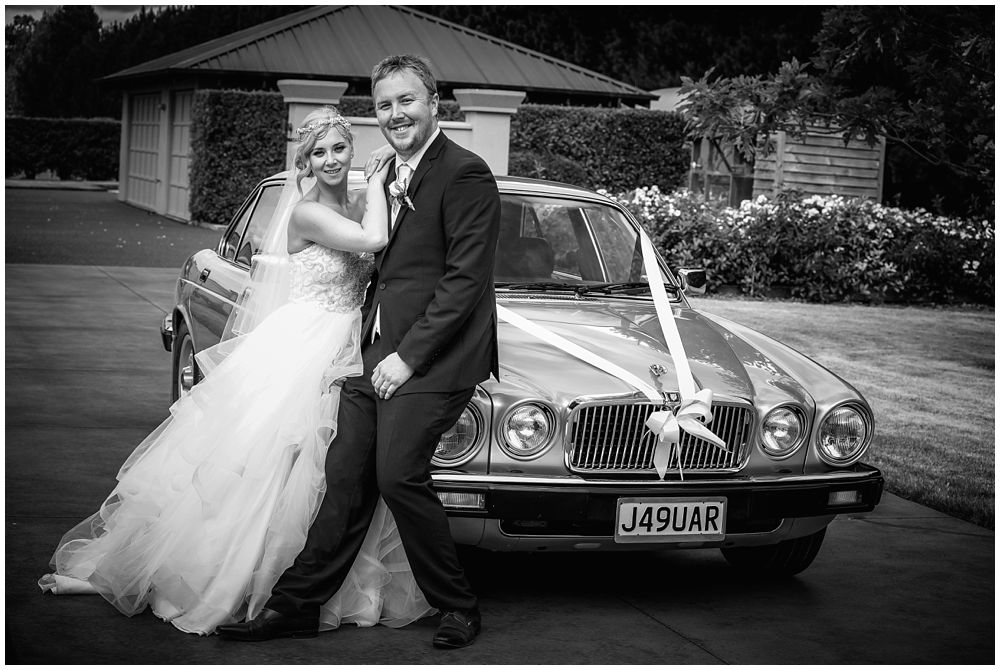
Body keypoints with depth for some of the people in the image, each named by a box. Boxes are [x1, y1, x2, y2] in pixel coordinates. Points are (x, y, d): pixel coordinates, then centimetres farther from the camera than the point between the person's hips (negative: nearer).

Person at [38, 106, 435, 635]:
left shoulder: (360, 206, 7)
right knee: (253, 459, -3)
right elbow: (374, 241, -24)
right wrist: (377, 186, -9)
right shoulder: (307, 213, -13)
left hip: (347, 355, 6)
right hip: (299, 351, -6)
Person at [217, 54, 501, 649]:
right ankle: (296, 604, 11)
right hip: (379, 351, 8)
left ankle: (459, 607, -2)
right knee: (346, 476, 6)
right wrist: (374, 347, 11)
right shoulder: (391, 175, 18)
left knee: (399, 473, -17)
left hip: (434, 355, -8)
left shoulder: (466, 175, -9)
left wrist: (408, 356, -16)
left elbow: (466, 279, -15)